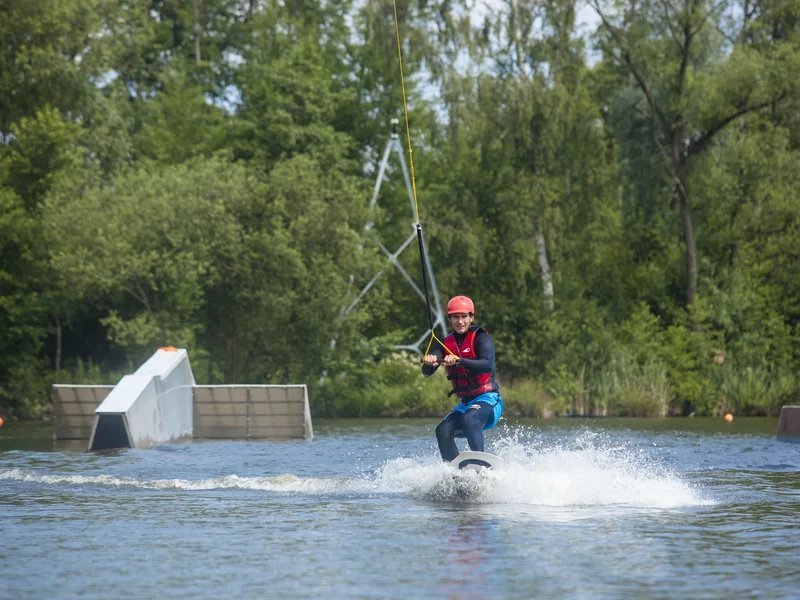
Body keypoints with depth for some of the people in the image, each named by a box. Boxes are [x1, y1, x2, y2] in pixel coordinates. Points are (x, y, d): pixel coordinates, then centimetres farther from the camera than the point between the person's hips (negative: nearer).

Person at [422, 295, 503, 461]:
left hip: (488, 399, -5)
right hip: (465, 403, 5)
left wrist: (459, 361, -40)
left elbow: (488, 365, -25)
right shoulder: (446, 344, 8)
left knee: (468, 419, -35)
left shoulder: (481, 338, -6)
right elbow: (427, 372, -5)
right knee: (443, 431, -19)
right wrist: (429, 362, -30)